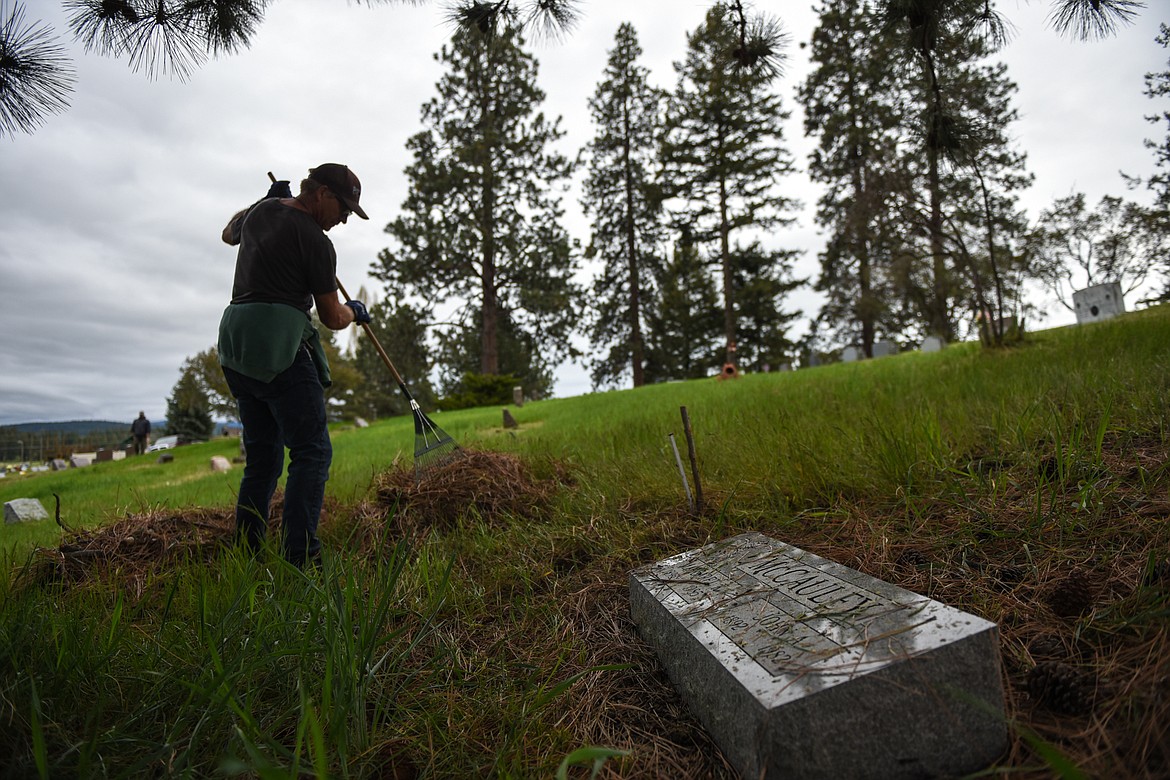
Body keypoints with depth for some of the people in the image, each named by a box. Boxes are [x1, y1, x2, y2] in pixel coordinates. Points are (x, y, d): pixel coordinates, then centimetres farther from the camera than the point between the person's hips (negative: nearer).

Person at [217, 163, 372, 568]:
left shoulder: (259, 211, 17)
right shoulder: (315, 240, -6)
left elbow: (229, 233, 42)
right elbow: (332, 318, 0)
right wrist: (354, 311, 21)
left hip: (234, 343, 9)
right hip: (278, 345, -9)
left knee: (262, 456, 13)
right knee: (312, 451, -9)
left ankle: (245, 552, 14)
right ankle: (298, 554, -15)